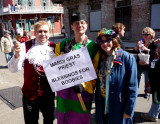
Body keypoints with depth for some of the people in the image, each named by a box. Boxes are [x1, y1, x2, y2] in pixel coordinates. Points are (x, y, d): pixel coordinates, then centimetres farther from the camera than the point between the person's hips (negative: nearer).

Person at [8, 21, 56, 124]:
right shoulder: (26, 46, -9)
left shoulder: (54, 48, -1)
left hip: (48, 92, 2)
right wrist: (17, 55, -31)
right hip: (30, 92, -2)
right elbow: (13, 69, -13)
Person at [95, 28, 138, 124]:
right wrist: (98, 104, 8)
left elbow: (132, 87, -14)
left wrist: (128, 110, -14)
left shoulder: (127, 58, -13)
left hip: (119, 110, -4)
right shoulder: (100, 58, 4)